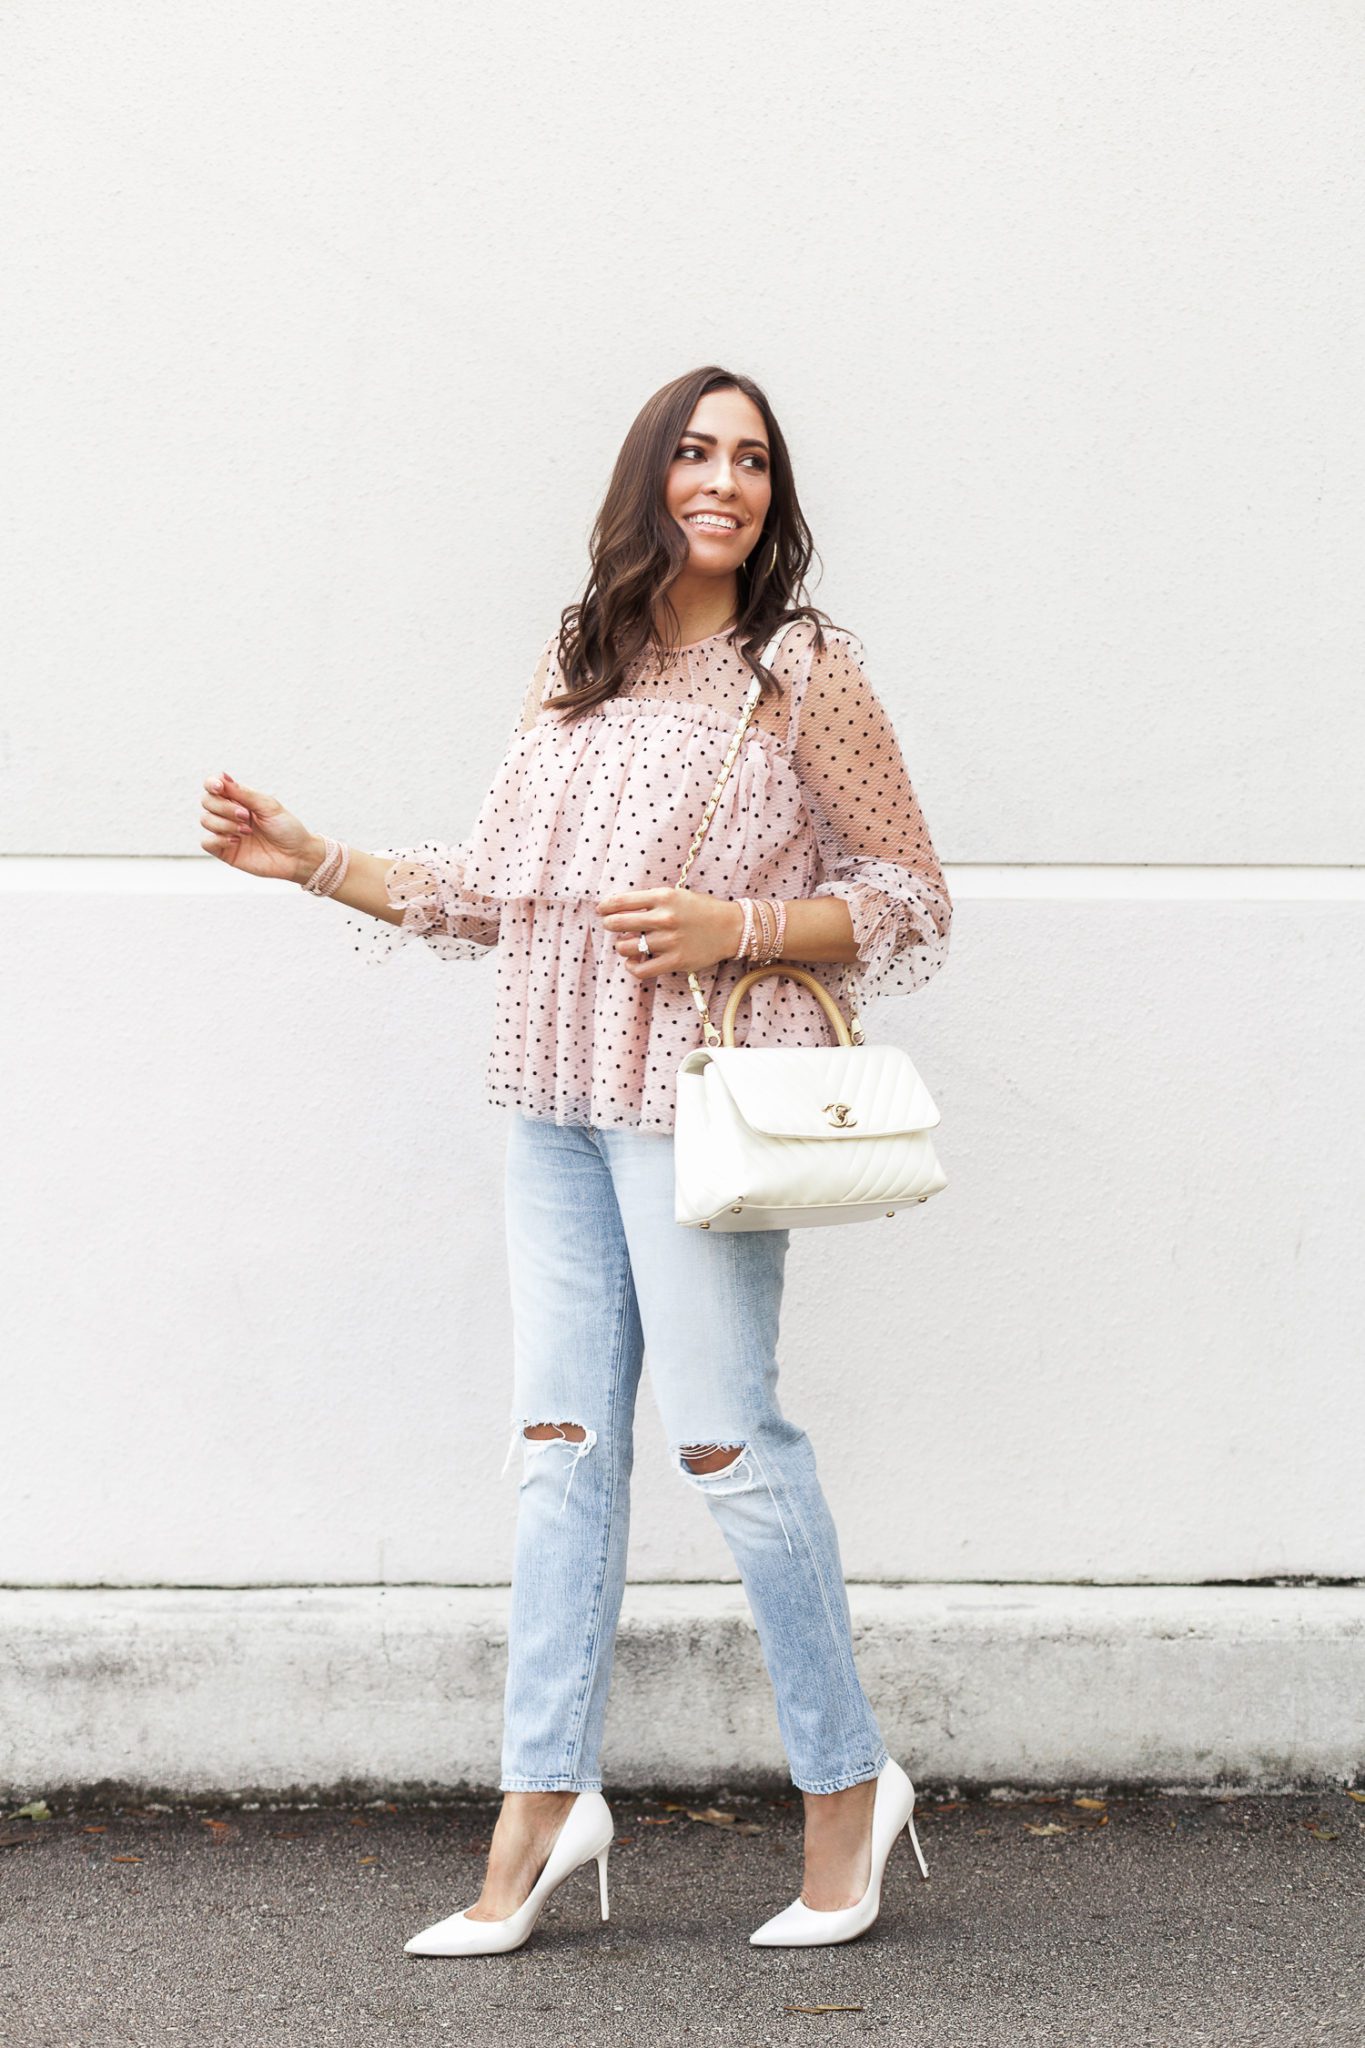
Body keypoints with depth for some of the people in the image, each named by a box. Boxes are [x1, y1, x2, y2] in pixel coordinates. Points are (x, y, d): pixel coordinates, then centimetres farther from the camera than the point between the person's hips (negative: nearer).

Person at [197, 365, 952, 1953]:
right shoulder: (576, 665, 14)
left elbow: (910, 900, -1)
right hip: (557, 1099, 6)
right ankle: (543, 1802, 10)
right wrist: (308, 859, 8)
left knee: (726, 1436, -3)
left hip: (703, 1096, -5)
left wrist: (733, 927, -13)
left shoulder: (803, 671, -1)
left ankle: (846, 1788, 12)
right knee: (563, 1441, 5)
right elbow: (492, 888, 16)